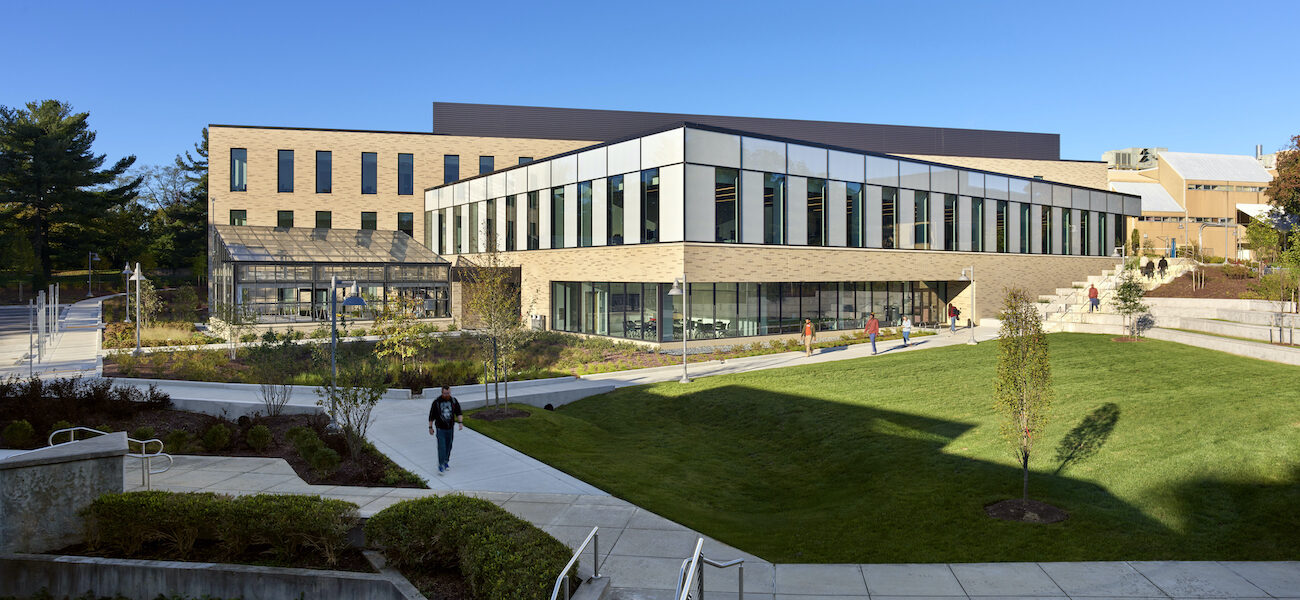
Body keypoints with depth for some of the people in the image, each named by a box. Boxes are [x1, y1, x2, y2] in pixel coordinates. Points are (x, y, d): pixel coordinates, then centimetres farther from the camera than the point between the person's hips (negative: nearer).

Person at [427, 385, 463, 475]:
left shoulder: (454, 401, -2)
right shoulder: (436, 402, -9)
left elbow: (458, 413, 0)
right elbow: (431, 415, -1)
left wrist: (460, 422, -17)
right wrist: (430, 427, 1)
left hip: (450, 428, 3)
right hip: (440, 428, -3)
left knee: (448, 447, 13)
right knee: (441, 447, -11)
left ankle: (446, 462, 32)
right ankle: (441, 465, -7)